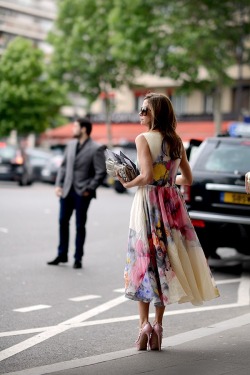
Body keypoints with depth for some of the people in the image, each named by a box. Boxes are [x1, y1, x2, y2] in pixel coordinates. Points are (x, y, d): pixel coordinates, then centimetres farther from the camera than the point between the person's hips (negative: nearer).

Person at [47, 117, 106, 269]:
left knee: (80, 226, 4)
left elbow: (101, 172, -11)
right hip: (67, 190, 6)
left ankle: (78, 259, 14)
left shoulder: (96, 149, -10)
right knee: (63, 222, 9)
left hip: (82, 193, -6)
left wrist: (89, 189, -12)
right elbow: (64, 165, 13)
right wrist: (59, 184, 4)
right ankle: (62, 255, 22)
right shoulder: (71, 144, 9)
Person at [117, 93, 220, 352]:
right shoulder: (176, 141, 7)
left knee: (144, 261, 3)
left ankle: (144, 324, -6)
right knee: (165, 261, 9)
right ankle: (158, 324, 12)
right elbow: (187, 178, 13)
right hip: (172, 203, 5)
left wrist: (128, 184, -4)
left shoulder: (143, 139, -10)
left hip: (148, 203, -5)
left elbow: (146, 176, -21)